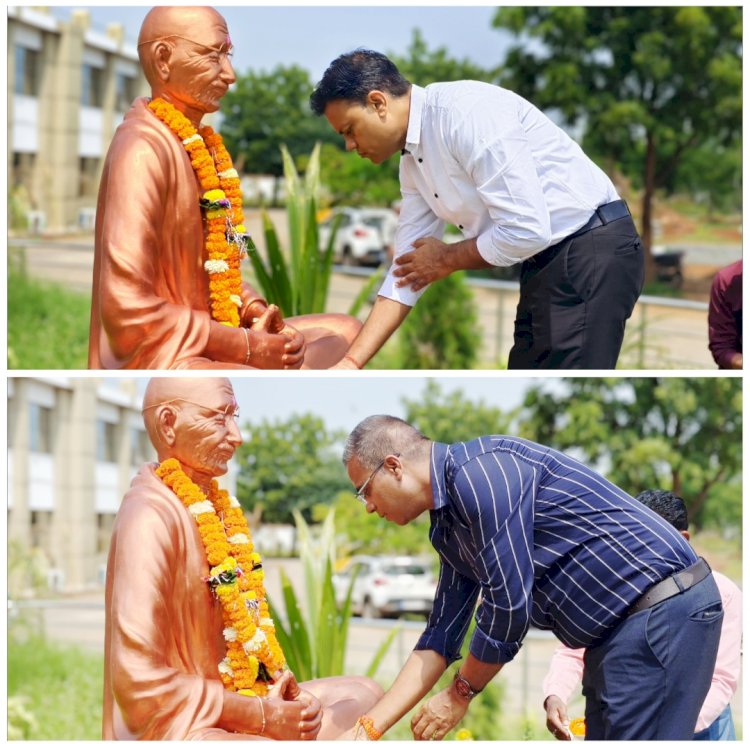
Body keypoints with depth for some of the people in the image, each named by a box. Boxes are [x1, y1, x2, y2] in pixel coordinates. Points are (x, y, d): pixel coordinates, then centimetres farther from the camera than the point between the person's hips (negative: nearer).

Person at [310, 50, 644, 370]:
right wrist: (350, 363, 7)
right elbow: (408, 270, 13)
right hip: (548, 262, 10)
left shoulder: (465, 111, -20)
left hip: (590, 251, -10)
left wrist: (447, 258, -6)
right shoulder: (413, 161, 10)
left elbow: (526, 230, -24)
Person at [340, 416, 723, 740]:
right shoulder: (448, 529, 15)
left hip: (662, 610, -11)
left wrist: (461, 693, -3)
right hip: (617, 628, 11)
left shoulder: (480, 471, -18)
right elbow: (440, 637, 20)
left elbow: (508, 606, -18)